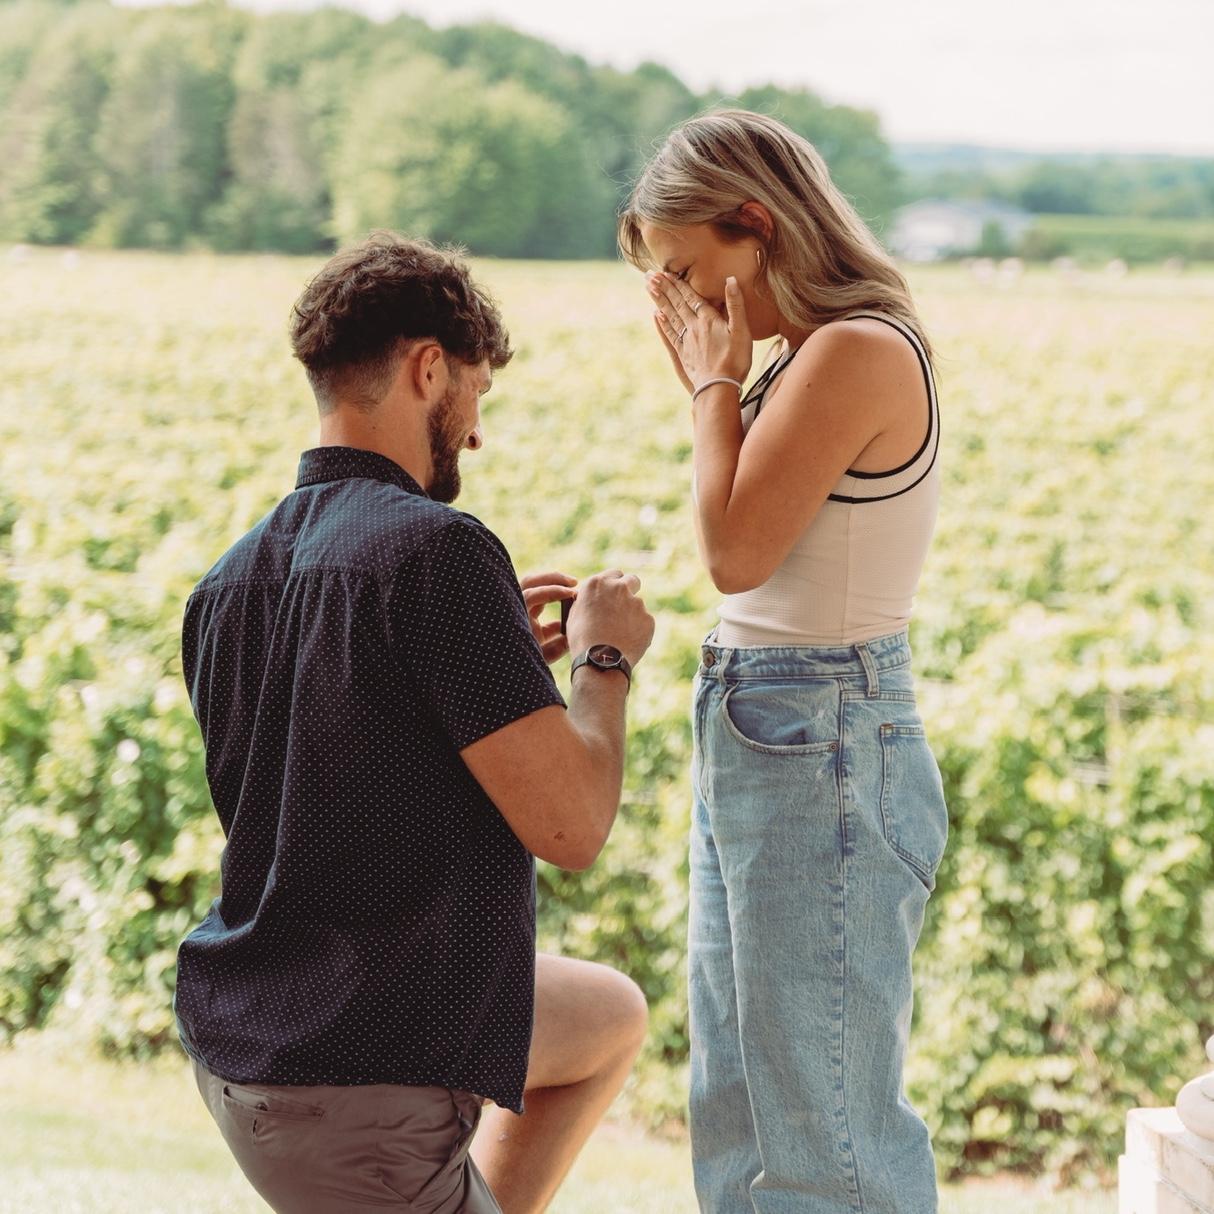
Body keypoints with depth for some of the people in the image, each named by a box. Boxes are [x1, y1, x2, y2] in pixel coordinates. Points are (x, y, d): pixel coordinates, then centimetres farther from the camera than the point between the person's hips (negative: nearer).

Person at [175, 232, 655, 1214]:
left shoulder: (230, 582, 6)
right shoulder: (436, 550, -19)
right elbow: (570, 827, -20)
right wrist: (606, 659, -2)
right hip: (357, 1099, -9)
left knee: (613, 1015, 29)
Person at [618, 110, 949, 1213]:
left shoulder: (859, 352, -17)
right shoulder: (816, 358, 12)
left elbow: (737, 548, -20)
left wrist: (716, 380, -7)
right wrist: (717, 382, 11)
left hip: (820, 757, -10)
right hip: (758, 746, 10)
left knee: (826, 1124, -1)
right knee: (738, 1117, 18)